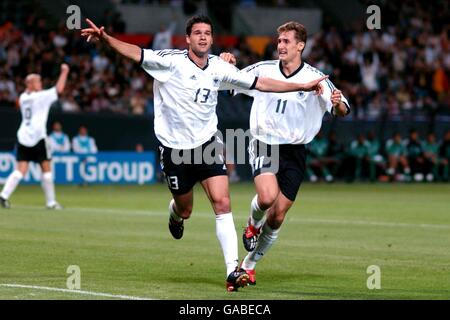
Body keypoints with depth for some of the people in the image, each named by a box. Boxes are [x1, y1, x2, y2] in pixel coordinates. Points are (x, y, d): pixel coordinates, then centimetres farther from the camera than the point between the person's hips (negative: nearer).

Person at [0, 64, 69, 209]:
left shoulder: (22, 98, 12)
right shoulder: (41, 96, -6)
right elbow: (59, 89, -3)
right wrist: (64, 72, 7)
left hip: (23, 136, 6)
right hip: (38, 137, -5)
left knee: (20, 170, 1)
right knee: (46, 169, 5)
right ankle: (51, 202, 8)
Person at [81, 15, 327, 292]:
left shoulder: (219, 67, 0)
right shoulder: (171, 61, -13)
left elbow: (259, 83, 7)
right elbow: (136, 53, -26)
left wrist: (303, 86, 6)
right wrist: (105, 38, -45)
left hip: (207, 144, 2)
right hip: (174, 147, -2)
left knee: (222, 203, -14)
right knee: (185, 210, 12)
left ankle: (233, 269, -15)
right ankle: (175, 213, 52)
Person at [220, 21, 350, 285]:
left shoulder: (315, 78, -4)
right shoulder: (263, 70, -1)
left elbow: (343, 111, -7)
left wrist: (338, 104, -31)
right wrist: (227, 65, -11)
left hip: (294, 152, 1)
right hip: (264, 144, -1)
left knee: (278, 215, 1)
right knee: (267, 196, -27)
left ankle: (249, 264, 21)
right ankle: (253, 224, 8)